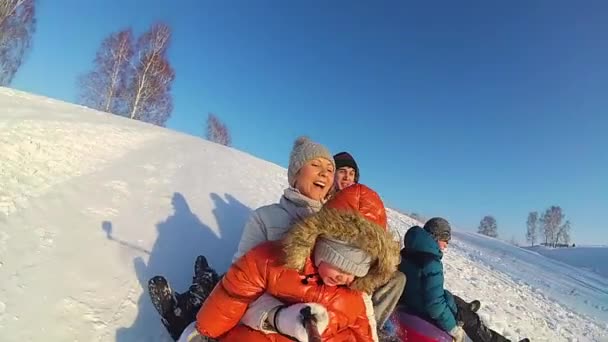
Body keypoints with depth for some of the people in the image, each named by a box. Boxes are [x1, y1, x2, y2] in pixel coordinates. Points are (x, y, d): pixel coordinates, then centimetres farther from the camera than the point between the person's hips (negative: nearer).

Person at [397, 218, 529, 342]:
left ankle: (466, 308, 61)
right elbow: (435, 303, -32)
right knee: (471, 320, 14)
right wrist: (452, 327, -17)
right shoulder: (431, 264, -32)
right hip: (427, 313, -8)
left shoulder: (409, 252, -5)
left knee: (454, 299, 32)